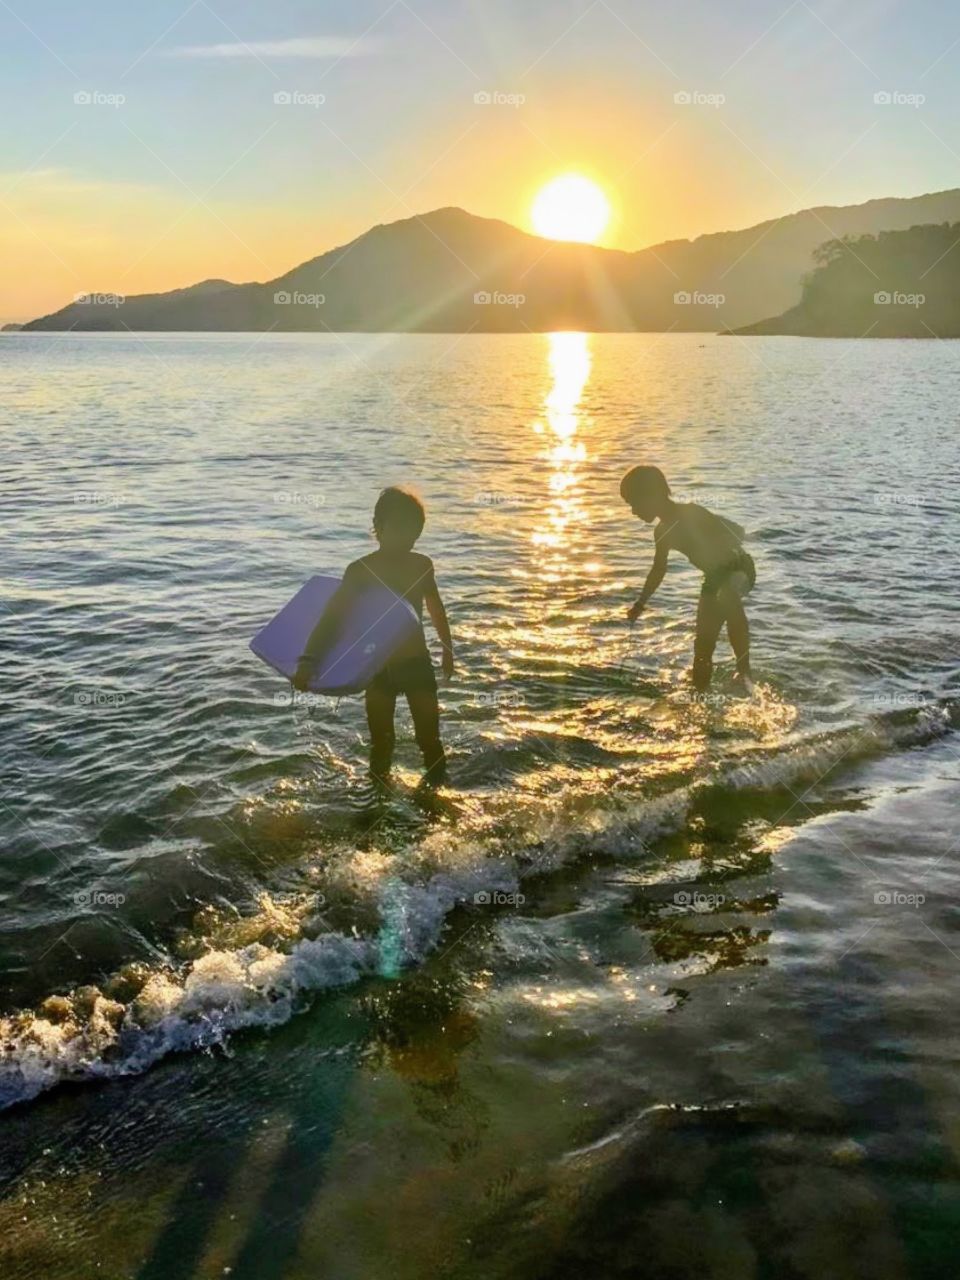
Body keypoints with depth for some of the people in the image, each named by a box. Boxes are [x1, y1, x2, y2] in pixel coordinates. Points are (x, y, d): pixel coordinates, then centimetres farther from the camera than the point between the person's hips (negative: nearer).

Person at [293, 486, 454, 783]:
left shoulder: (422, 565, -3)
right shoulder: (360, 571, -15)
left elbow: (436, 608, 14)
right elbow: (331, 616, -22)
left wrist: (448, 650, 22)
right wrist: (308, 661, -36)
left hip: (418, 665, 2)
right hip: (379, 670, -2)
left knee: (430, 738, 8)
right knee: (381, 743, 9)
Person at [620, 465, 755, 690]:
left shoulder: (692, 513, -20)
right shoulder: (663, 532, 4)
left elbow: (737, 532, -24)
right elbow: (659, 569, 20)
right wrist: (640, 604, 25)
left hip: (739, 568, -9)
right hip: (714, 578, 9)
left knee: (726, 597, -37)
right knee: (703, 644, 10)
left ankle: (744, 670, -31)